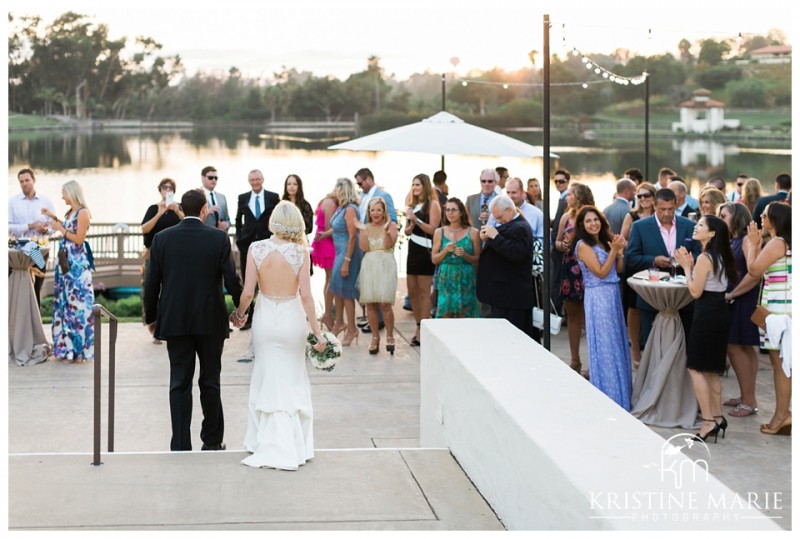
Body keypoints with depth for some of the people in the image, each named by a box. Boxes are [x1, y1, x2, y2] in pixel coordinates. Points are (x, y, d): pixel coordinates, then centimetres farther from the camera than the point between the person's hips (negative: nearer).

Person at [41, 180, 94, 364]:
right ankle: (67, 345, 18)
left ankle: (78, 349, 1)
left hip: (77, 263, -9)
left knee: (76, 301, -4)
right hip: (66, 260, 9)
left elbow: (79, 239, -15)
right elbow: (67, 230, 15)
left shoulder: (83, 212, -11)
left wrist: (60, 229, -11)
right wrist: (54, 218, 16)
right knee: (65, 301, 11)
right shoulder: (70, 212, 14)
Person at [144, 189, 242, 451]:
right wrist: (242, 308, 9)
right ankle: (212, 441, 18)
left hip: (175, 321, 1)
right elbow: (231, 279, -7)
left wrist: (151, 317, 12)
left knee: (179, 384, 5)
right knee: (210, 382, 11)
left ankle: (181, 446, 4)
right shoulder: (219, 238, -6)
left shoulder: (162, 238, -2)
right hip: (211, 321, -1)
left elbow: (152, 283, 0)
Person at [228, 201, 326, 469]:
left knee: (269, 380, 13)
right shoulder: (300, 252, -12)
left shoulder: (256, 249, -10)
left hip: (265, 318, 0)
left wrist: (239, 313, 10)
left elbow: (248, 291, -10)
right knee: (293, 381, 13)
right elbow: (306, 295, -13)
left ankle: (271, 446, 16)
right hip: (292, 319, 0)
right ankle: (296, 444, 18)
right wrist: (317, 332, -8)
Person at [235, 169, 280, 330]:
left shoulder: (273, 197, 1)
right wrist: (239, 237, 6)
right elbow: (238, 219, 16)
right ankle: (248, 317, 10)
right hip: (247, 244, 2)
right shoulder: (242, 198, 8)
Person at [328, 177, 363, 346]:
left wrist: (346, 262, -22)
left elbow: (352, 237, -21)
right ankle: (340, 323, 31)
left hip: (348, 252, -9)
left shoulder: (350, 209, -19)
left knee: (345, 291, -1)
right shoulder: (341, 208, 7)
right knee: (337, 288, 17)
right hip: (340, 252, 9)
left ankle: (352, 329, 9)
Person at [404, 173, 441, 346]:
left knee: (424, 292, -5)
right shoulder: (413, 205, 15)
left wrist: (416, 220, -19)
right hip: (413, 250, 8)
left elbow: (433, 229, -14)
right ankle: (418, 327, 19)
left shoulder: (432, 204, -7)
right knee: (412, 291, 10)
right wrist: (411, 224, -4)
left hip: (425, 251, -8)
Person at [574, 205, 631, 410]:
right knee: (604, 346, -3)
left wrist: (619, 251, -4)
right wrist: (613, 249, -15)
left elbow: (619, 270, 11)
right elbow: (601, 272, -15)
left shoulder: (605, 241, 11)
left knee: (616, 343, 11)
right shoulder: (583, 245, -10)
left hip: (613, 295, 8)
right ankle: (606, 396, 5)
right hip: (598, 297, -7)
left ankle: (618, 393, 21)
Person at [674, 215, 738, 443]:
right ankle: (717, 417, 18)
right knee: (712, 369, 16)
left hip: (706, 315, -9)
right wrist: (691, 265, 9)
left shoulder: (705, 258, -17)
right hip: (721, 313, 9)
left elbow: (696, 292, -15)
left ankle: (708, 420, -6)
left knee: (695, 368, -3)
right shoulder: (722, 257, 11)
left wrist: (687, 267, -7)